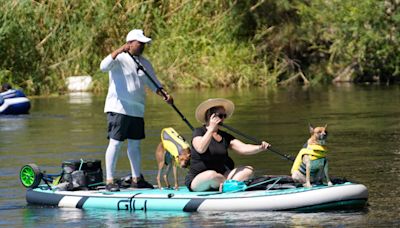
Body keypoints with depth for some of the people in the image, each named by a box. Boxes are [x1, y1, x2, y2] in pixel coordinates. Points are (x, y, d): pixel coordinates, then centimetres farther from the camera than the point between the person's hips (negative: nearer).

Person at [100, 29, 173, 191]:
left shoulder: (144, 63, 14)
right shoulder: (119, 59, -8)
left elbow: (153, 83, 18)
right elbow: (103, 67, -27)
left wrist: (165, 95, 0)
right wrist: (120, 50, -34)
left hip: (137, 110, 7)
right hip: (118, 109, -7)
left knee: (135, 144, 13)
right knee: (115, 143, -9)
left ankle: (136, 179, 22)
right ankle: (109, 181, -9)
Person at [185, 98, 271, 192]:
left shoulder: (225, 136, 12)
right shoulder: (199, 132, -5)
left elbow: (243, 148, -2)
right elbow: (201, 149, -26)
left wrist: (259, 148, -21)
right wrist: (211, 129, -22)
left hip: (221, 175, 7)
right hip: (196, 180, -7)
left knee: (248, 170, -8)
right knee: (212, 175, -40)